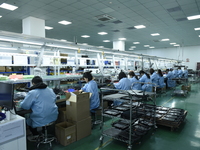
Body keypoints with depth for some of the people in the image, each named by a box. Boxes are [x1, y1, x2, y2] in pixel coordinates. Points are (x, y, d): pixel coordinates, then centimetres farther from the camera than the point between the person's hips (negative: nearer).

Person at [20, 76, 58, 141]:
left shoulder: (32, 93, -13)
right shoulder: (50, 90, 4)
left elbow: (25, 106, -10)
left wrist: (21, 103, 14)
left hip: (41, 120, -6)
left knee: (28, 120, 26)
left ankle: (35, 135, 24)